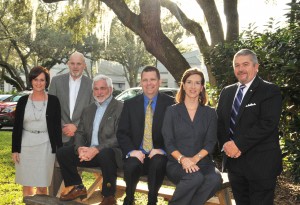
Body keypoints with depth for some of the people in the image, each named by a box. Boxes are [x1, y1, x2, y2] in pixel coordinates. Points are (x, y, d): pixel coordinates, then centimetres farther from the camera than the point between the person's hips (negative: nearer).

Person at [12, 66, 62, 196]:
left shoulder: (53, 101, 0)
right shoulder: (23, 101, 3)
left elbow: (57, 127, 2)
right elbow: (16, 127, 5)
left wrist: (60, 149, -3)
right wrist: (15, 149, 0)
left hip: (45, 146, -2)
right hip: (25, 145, 2)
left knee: (42, 185, 1)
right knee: (26, 184, 9)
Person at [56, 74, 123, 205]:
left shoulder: (120, 108, -4)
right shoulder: (88, 110, 18)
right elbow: (80, 133, 13)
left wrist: (97, 149, -26)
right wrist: (80, 148, -11)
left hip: (110, 151, -6)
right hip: (89, 151, 6)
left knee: (104, 154, -38)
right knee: (62, 152, -9)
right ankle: (77, 188, 9)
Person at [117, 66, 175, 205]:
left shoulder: (170, 103, 1)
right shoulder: (130, 104, 7)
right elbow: (121, 133, 4)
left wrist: (162, 150, -17)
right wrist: (131, 151, -13)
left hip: (158, 154, -1)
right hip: (136, 154, 1)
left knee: (158, 163, -34)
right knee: (131, 165, -31)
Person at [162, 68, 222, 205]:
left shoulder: (210, 113, 11)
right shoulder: (172, 111, 7)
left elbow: (210, 142, 2)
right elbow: (168, 142, 1)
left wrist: (195, 159, -16)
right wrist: (182, 159, -18)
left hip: (202, 161, 2)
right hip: (176, 163, -2)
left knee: (215, 179, -31)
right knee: (195, 177, -34)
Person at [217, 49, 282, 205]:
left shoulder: (270, 91, -6)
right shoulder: (227, 92, 14)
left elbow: (267, 123, -17)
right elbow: (220, 121, 12)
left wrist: (239, 145, -19)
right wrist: (226, 144, -6)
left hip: (260, 164, -5)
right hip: (233, 161, 5)